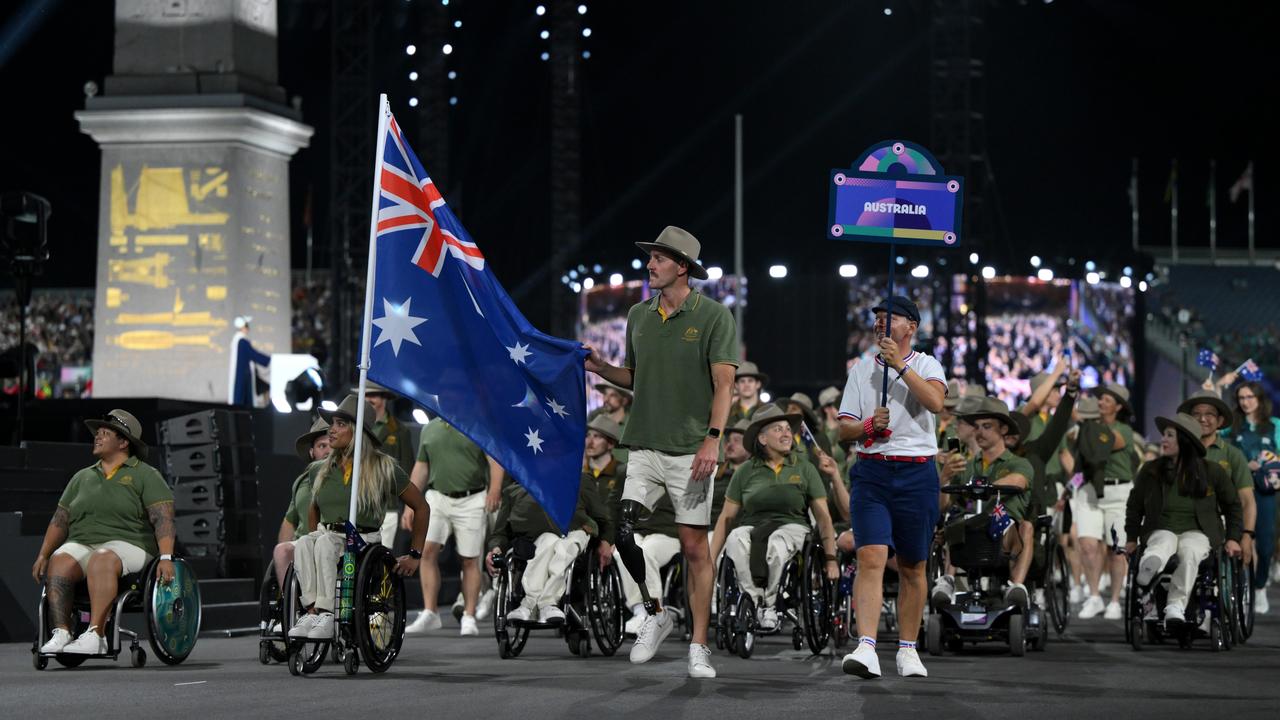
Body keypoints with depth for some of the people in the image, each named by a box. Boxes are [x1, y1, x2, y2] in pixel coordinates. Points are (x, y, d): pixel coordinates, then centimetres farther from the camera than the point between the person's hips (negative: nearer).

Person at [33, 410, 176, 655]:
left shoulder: (146, 476, 6)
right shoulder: (82, 478, 23)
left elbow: (163, 518, -6)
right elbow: (60, 520, 19)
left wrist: (166, 557, -21)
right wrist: (42, 555, 5)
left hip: (127, 545, -4)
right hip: (80, 544, 4)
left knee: (101, 561, -38)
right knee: (59, 561, -30)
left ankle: (94, 635, -50)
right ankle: (61, 633, -42)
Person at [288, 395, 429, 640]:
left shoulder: (383, 469, 2)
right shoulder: (319, 471, 14)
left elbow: (421, 507, 9)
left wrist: (415, 555, 7)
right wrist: (313, 536, 20)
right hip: (327, 538, 4)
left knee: (325, 542, -36)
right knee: (303, 543, -32)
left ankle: (325, 614, -42)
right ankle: (312, 609, -42)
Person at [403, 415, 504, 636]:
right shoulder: (429, 429, 16)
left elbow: (495, 460, -6)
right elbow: (421, 468, 19)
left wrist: (494, 490, -22)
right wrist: (410, 504, 14)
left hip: (471, 501, -3)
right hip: (437, 498, 3)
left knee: (470, 560, 0)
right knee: (427, 550, -12)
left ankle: (469, 617, 7)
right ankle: (429, 613, -8)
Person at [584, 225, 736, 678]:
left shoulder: (713, 316, -3)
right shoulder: (639, 316, 13)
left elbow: (723, 383, -9)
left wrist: (712, 439, -20)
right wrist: (601, 368, 4)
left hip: (690, 449, -5)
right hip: (644, 447, 5)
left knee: (695, 545, -2)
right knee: (623, 533, -8)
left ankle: (698, 648, 3)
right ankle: (654, 615, 14)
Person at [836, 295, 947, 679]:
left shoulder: (927, 365, 6)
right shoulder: (861, 370, 13)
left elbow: (935, 401, -16)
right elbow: (843, 430, 11)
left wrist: (901, 366, -20)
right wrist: (869, 425, -9)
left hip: (917, 473, -1)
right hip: (871, 471, 1)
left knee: (912, 567, 6)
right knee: (870, 558, -15)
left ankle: (908, 649, 17)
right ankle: (866, 648, -24)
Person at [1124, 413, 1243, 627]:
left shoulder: (1212, 471, 5)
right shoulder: (1150, 471, 7)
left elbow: (1233, 505, 15)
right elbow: (1134, 505, 20)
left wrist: (1233, 538, 6)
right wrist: (1131, 538, 15)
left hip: (1197, 531, -2)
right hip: (1162, 529, 2)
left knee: (1189, 552, -37)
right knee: (1163, 544, -36)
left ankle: (1176, 604, -49)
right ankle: (1149, 566, -68)